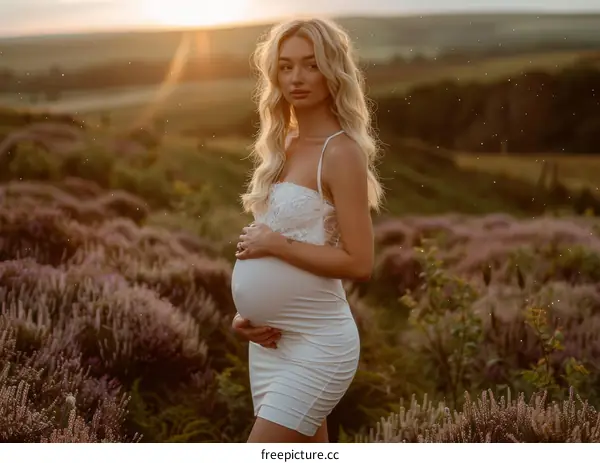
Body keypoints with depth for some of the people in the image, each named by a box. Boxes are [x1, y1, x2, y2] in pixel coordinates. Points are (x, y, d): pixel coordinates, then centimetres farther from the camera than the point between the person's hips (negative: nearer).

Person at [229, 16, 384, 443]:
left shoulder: (340, 153, -14)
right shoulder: (281, 147, 9)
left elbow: (359, 263, -19)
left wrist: (275, 244, -16)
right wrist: (244, 314, 2)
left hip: (316, 346, -8)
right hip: (270, 342, 8)